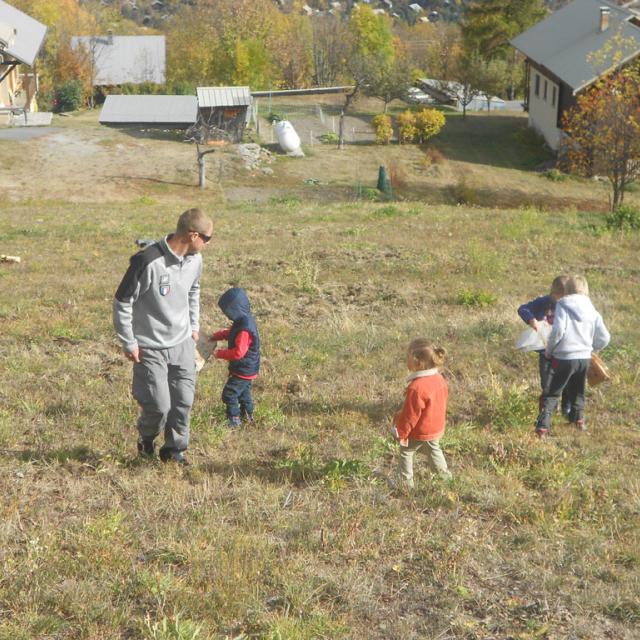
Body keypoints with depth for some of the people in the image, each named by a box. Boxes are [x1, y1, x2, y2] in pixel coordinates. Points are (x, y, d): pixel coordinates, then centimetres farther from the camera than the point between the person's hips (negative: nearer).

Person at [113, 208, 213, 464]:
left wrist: (194, 326, 18)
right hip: (150, 348, -6)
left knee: (184, 401, 4)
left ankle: (174, 448, 25)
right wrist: (128, 343, -11)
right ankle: (146, 437, 27)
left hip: (183, 344, 6)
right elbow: (122, 302, -14)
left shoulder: (195, 261, 0)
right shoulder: (148, 262, -23)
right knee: (159, 405, -5)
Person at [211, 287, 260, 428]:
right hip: (247, 369, 10)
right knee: (244, 391, 25)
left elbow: (238, 352, -32)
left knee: (229, 394, -2)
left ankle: (234, 420, 6)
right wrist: (216, 336, 6)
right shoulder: (244, 321, 0)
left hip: (243, 371, -10)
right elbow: (230, 333, 18)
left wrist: (220, 354, -22)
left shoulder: (245, 329, -32)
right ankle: (247, 415, 40)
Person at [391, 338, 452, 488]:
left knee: (406, 451, 14)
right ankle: (445, 475, 40)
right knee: (434, 449, 29)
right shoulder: (439, 378, -9)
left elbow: (410, 415, -25)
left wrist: (401, 432, -11)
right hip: (436, 428, 7)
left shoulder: (416, 387, -34)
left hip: (419, 432, -7)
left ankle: (405, 482, 22)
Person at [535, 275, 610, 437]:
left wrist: (549, 349, -4)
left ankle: (543, 426, -10)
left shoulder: (563, 306, -7)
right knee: (578, 392, 26)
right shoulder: (592, 311, 6)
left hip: (564, 357, -4)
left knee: (551, 393, 1)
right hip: (584, 358, 4)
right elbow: (604, 338, 5)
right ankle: (578, 418, 28)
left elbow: (558, 331, -19)